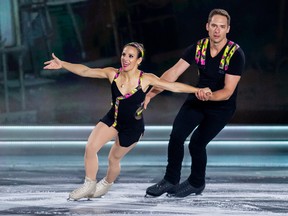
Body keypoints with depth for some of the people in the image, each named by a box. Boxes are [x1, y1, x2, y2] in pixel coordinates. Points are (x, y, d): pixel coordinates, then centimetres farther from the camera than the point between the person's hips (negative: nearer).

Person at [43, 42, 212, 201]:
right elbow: (85, 71, -11)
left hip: (133, 127, -3)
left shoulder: (146, 79, -21)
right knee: (90, 148, -12)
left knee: (114, 158, 11)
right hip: (112, 119, 3)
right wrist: (62, 64, -18)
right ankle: (89, 186, 7)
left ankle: (106, 185, 42)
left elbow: (173, 86, -21)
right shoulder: (112, 74, -13)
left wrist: (198, 90, -25)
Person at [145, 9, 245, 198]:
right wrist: (151, 93, -22)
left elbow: (227, 92, -24)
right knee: (176, 135, -11)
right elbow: (174, 72, -13)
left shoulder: (235, 54, -24)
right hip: (198, 99, 4)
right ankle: (171, 180, 7)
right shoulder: (198, 47, -12)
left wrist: (209, 96, -45)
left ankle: (196, 184, 16)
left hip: (222, 106, -4)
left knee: (197, 143, -9)